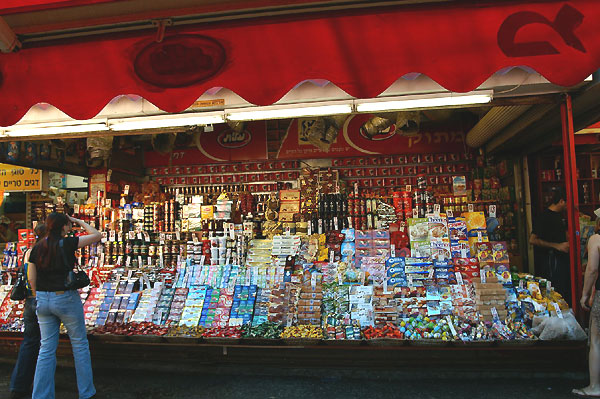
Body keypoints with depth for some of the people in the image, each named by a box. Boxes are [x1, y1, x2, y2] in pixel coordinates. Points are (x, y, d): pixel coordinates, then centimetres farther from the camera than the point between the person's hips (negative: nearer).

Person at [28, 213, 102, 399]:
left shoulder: (37, 248, 3)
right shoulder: (67, 244, -13)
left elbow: (32, 279, 6)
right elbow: (97, 235, -7)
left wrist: (38, 300, 16)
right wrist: (80, 222, 4)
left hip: (43, 300, 5)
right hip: (66, 299, -5)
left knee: (46, 349, 13)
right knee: (80, 345, 9)